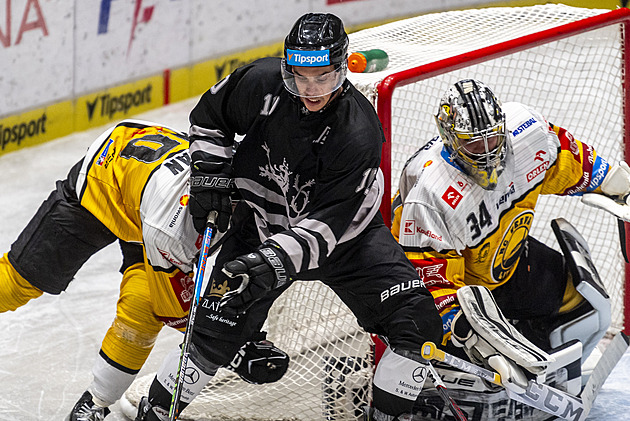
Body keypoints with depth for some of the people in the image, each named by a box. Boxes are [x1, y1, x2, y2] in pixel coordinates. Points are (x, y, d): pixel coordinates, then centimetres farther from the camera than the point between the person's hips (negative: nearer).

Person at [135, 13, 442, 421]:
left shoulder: (359, 133, -28)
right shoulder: (260, 83, -21)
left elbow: (326, 223, -31)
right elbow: (209, 116, 3)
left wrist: (274, 261, -42)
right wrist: (210, 173, -5)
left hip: (344, 233, -1)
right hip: (261, 219, 1)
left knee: (417, 321, -14)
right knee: (215, 330, -9)